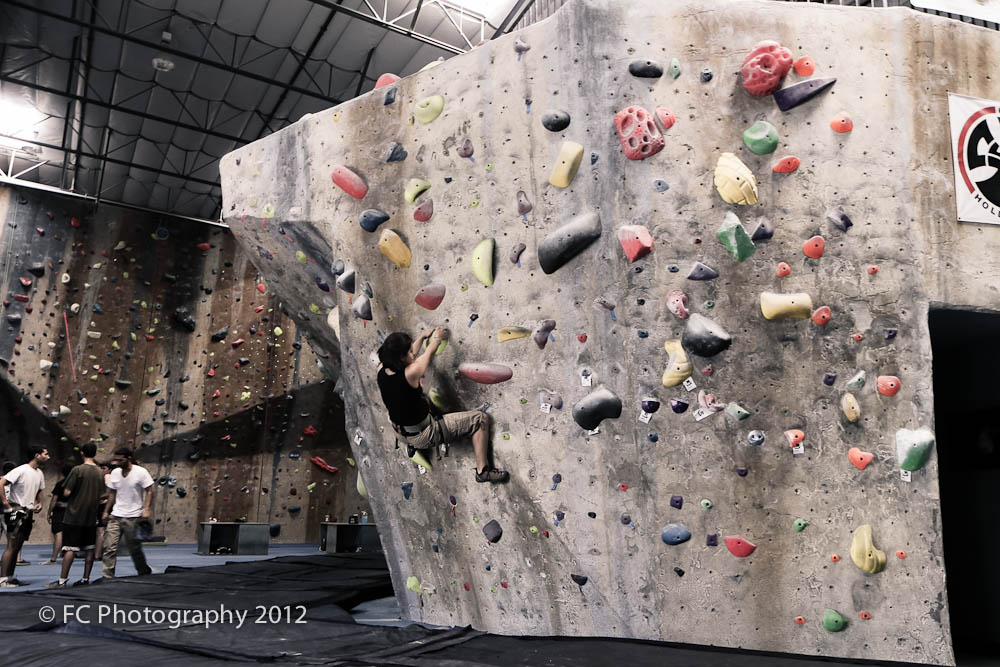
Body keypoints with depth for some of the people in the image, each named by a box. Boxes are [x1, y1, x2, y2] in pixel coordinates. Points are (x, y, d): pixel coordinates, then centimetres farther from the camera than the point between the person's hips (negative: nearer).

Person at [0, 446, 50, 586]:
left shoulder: (40, 473, 11)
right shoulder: (21, 470, -14)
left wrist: (39, 503, 7)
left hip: (28, 513, 8)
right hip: (16, 512, -8)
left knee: (17, 547, 12)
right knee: (11, 546, -8)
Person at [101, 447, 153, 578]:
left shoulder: (141, 472, -9)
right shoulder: (115, 473, 7)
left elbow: (149, 491, -8)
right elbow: (112, 493, 16)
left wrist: (146, 509, -18)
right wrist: (106, 511, 12)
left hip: (133, 517, -4)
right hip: (115, 516, 4)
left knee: (135, 549, 5)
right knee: (109, 547, -5)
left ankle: (145, 573, 24)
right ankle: (107, 576, 1)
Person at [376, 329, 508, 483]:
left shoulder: (382, 370, -11)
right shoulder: (410, 373, -31)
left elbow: (409, 356, 11)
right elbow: (430, 352, -10)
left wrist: (423, 336, 20)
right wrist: (437, 338, 11)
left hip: (402, 432, 8)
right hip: (425, 436, -8)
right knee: (480, 418, -4)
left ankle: (412, 446, 44)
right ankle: (483, 470, 6)